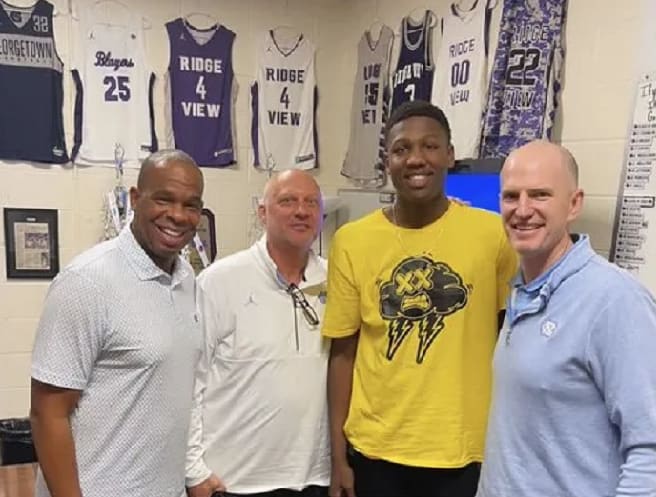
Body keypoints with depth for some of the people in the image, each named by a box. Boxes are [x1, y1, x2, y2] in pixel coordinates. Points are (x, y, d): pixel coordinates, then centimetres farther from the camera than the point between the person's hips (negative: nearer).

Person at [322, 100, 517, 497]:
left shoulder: (493, 233, -7)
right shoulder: (352, 241, -5)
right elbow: (342, 352, 1)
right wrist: (338, 455, 1)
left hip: (465, 450, 0)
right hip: (374, 450, 1)